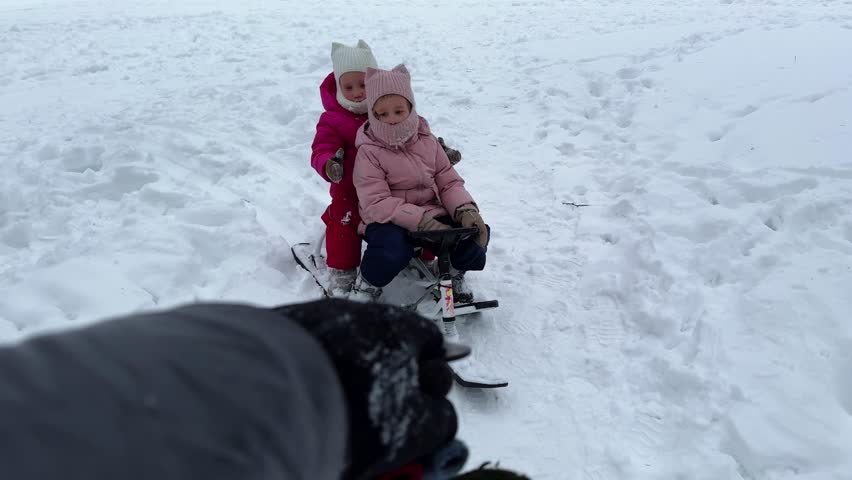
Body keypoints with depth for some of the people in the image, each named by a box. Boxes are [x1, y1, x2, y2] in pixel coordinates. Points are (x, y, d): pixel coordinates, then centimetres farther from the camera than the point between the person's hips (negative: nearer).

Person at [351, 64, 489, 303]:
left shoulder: (427, 141, 5)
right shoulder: (369, 152, -11)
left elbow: (449, 182, 5)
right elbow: (376, 203, -20)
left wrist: (466, 210, -17)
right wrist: (421, 220, -30)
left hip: (431, 214, 5)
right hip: (389, 221, -5)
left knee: (476, 231, -16)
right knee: (393, 247, -38)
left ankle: (455, 272, 15)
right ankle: (366, 286, -4)